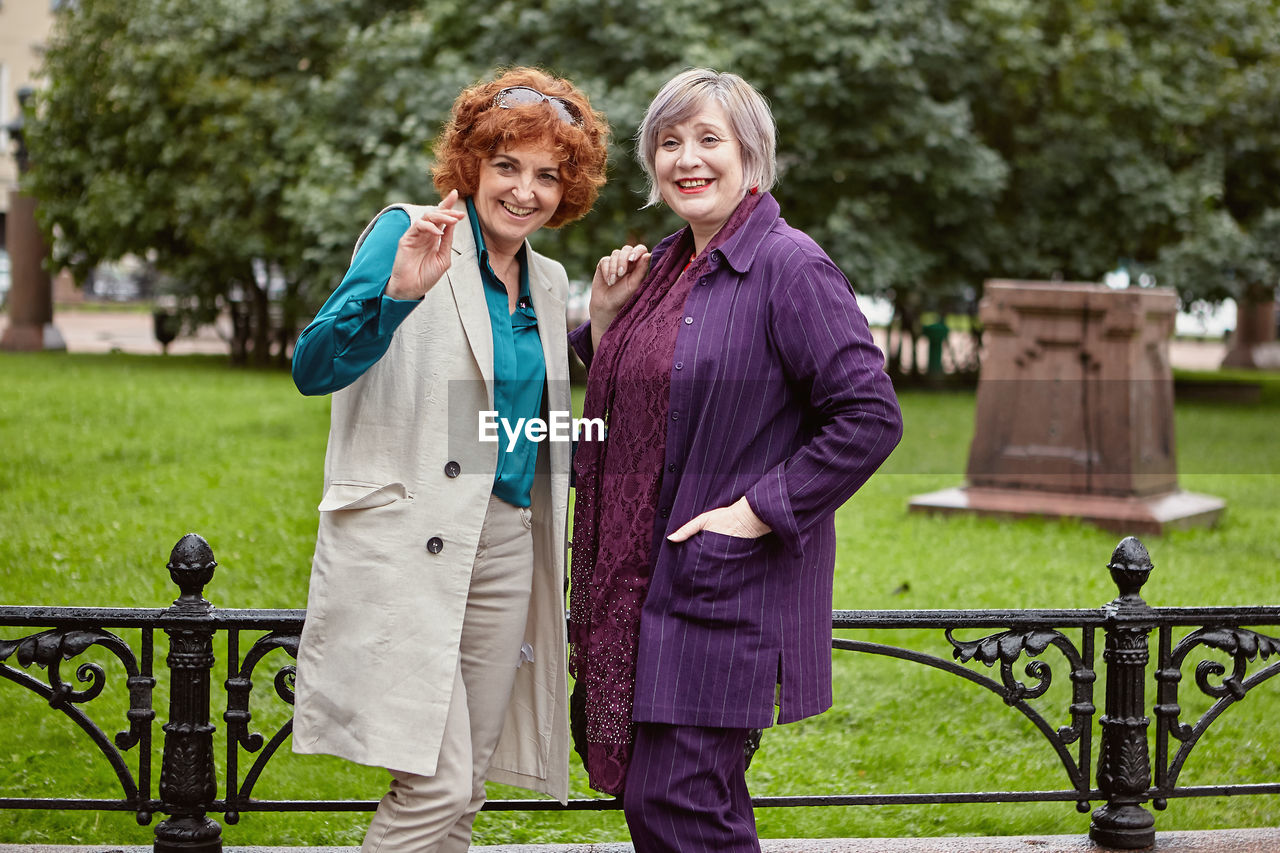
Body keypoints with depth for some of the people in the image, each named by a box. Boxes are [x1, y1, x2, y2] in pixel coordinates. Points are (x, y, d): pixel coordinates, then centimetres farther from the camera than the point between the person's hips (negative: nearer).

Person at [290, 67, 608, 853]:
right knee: (436, 784, -14)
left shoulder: (548, 282, 16)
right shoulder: (407, 235, -4)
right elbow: (313, 368, -17)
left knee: (464, 789, 7)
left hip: (505, 549, 7)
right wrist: (398, 294, -31)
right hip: (406, 547, -7)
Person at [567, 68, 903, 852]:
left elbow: (871, 417, -18)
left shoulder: (789, 268, -13)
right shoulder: (665, 267, 13)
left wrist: (757, 512, -19)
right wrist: (605, 316, 6)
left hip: (727, 589, -8)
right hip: (647, 580, 9)